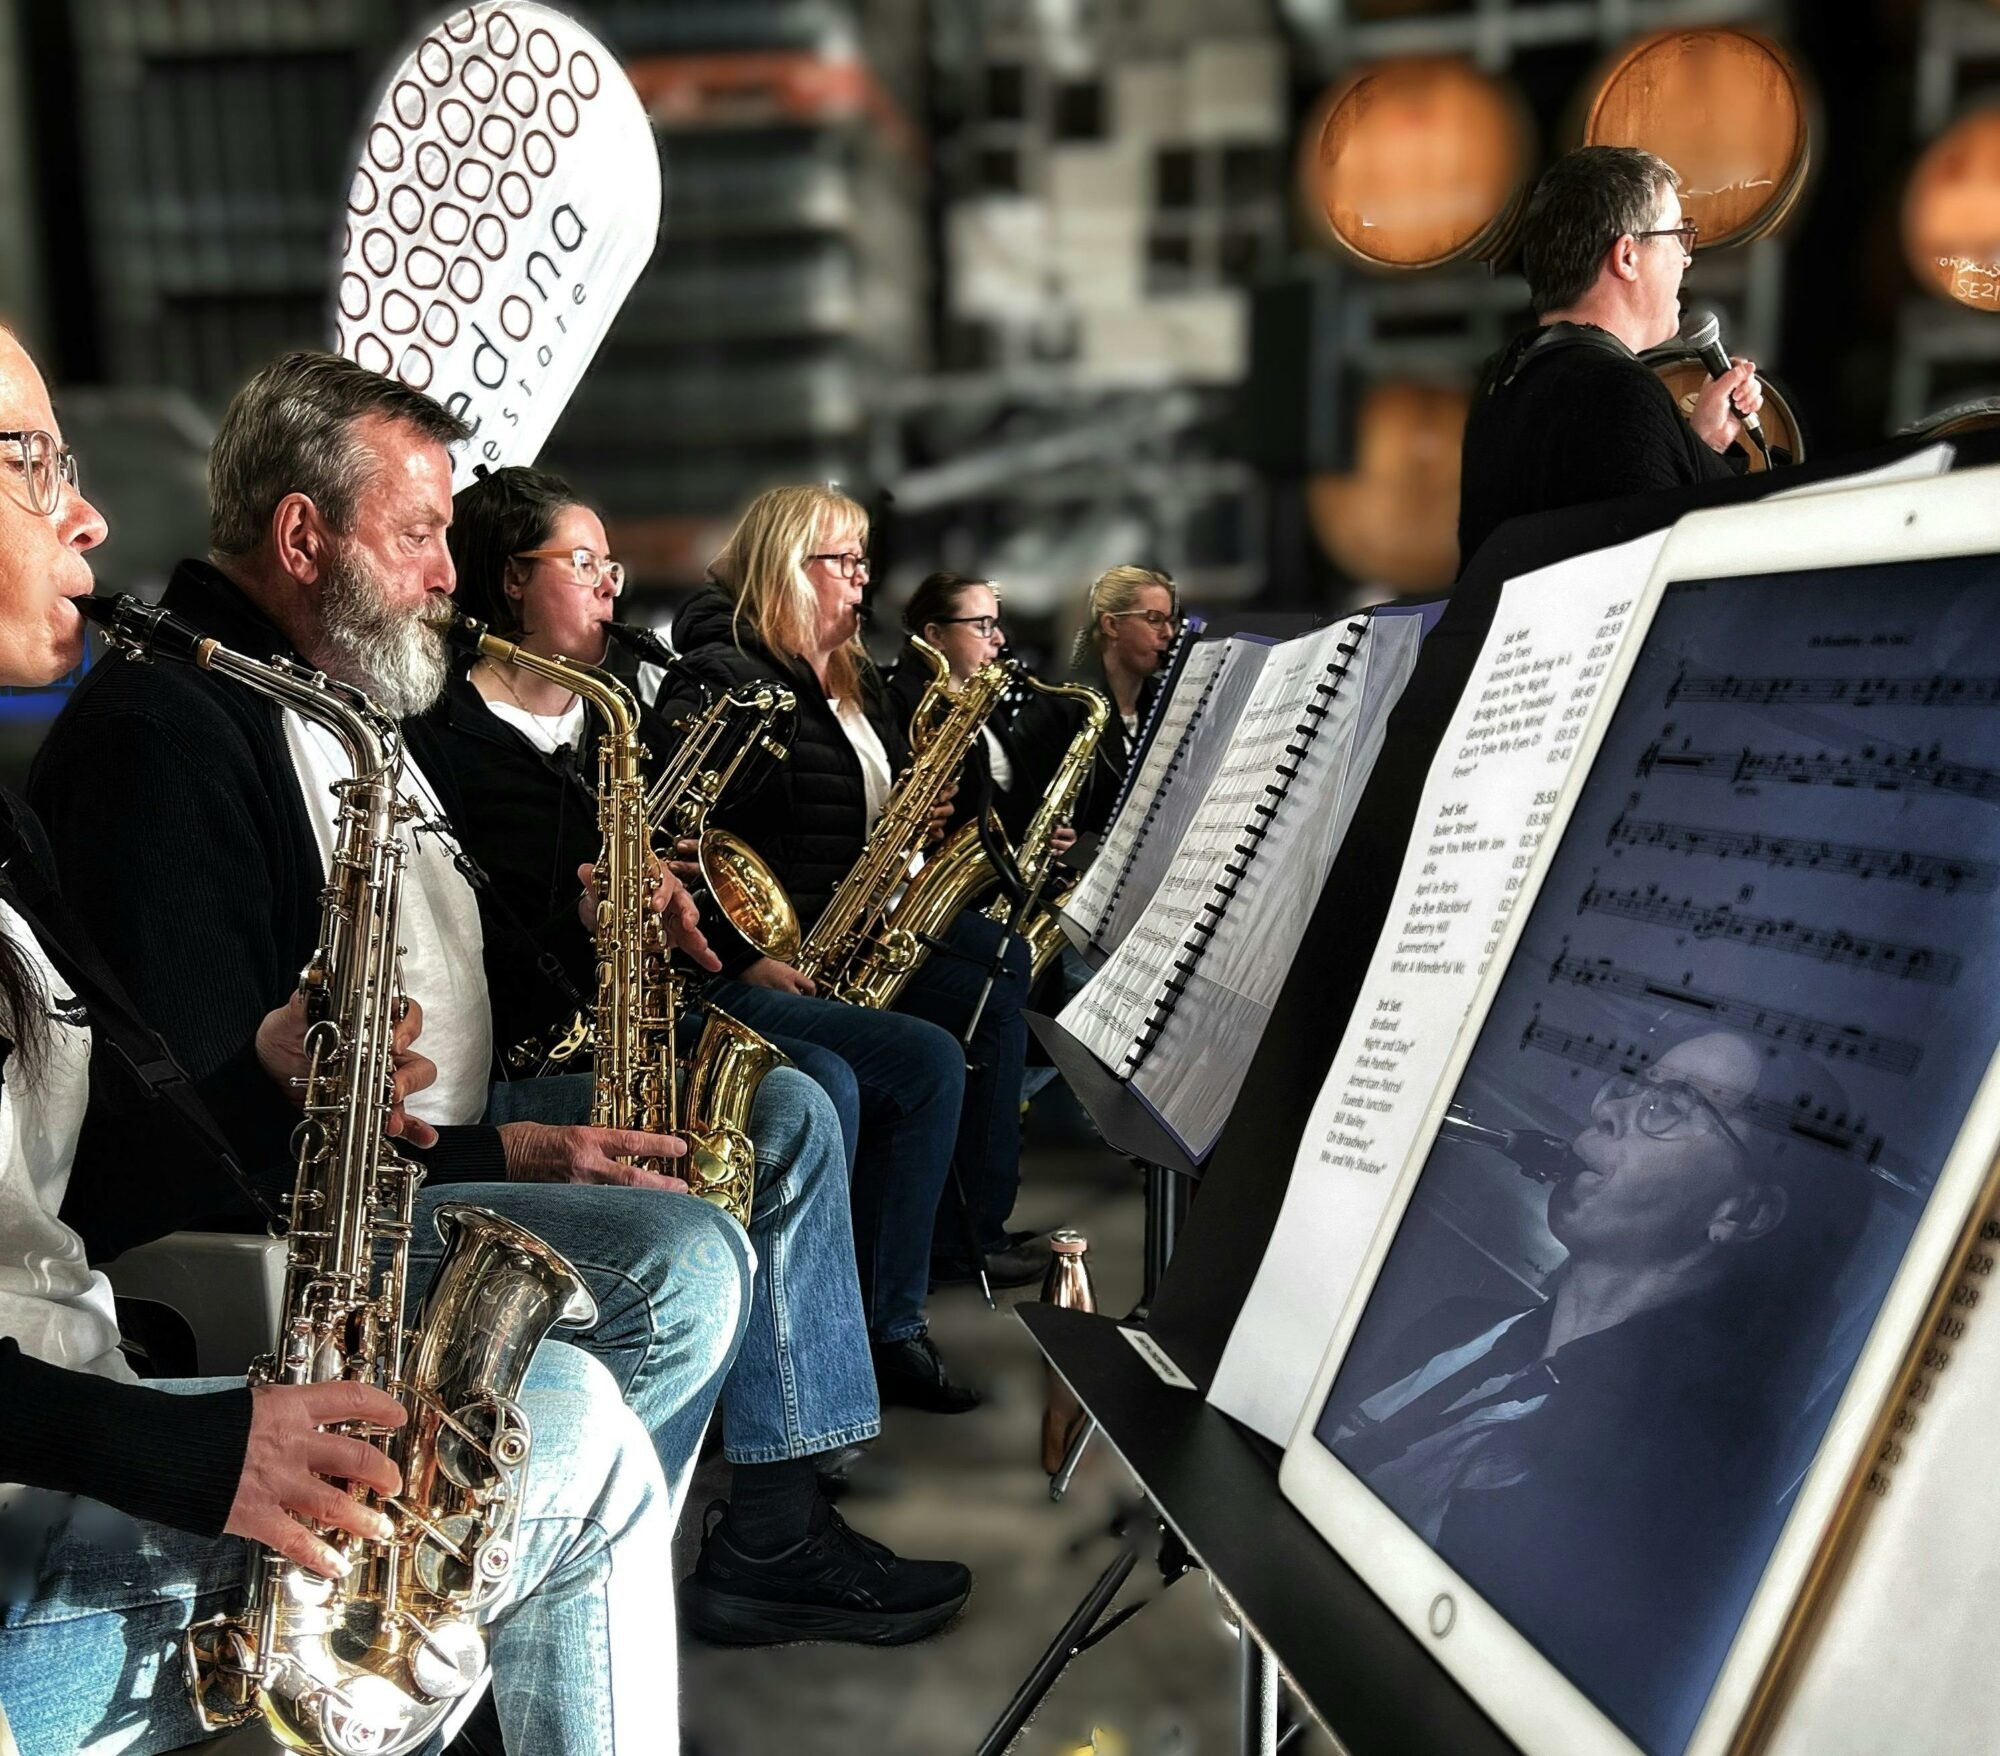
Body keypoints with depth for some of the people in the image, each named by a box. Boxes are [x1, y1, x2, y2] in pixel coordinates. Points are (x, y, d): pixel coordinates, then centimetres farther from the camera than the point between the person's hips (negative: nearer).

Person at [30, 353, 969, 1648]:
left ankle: (781, 1533, 11)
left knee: (788, 1118, 7)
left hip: (444, 1127, 11)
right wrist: (494, 1156, -24)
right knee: (684, 1262, -29)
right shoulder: (162, 732, -19)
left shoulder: (361, 696, 13)